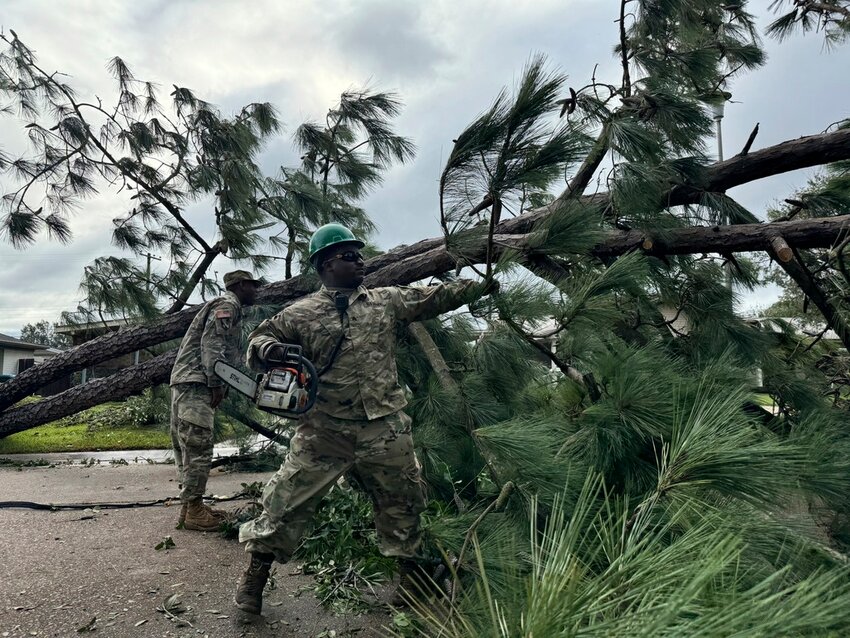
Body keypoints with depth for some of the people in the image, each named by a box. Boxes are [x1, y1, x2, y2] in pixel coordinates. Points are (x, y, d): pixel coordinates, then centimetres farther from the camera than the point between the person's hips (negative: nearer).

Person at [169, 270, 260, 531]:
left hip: (188, 383, 11)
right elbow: (211, 344, -17)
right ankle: (193, 511, -7)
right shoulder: (227, 304, -5)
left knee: (188, 447, 11)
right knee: (198, 447, -10)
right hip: (195, 382, -11)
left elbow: (230, 353, 23)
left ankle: (191, 505, 17)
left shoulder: (229, 308, 27)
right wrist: (216, 384, -19)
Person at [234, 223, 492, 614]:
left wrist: (484, 282, 6)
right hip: (324, 430, -2)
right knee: (289, 498, 2)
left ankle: (409, 575, 37)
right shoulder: (301, 313, 0)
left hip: (384, 428, 3)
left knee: (402, 501, 15)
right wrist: (268, 348, -18)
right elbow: (260, 337, 6)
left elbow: (436, 297, 10)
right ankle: (255, 574, 24)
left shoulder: (386, 300, 7)